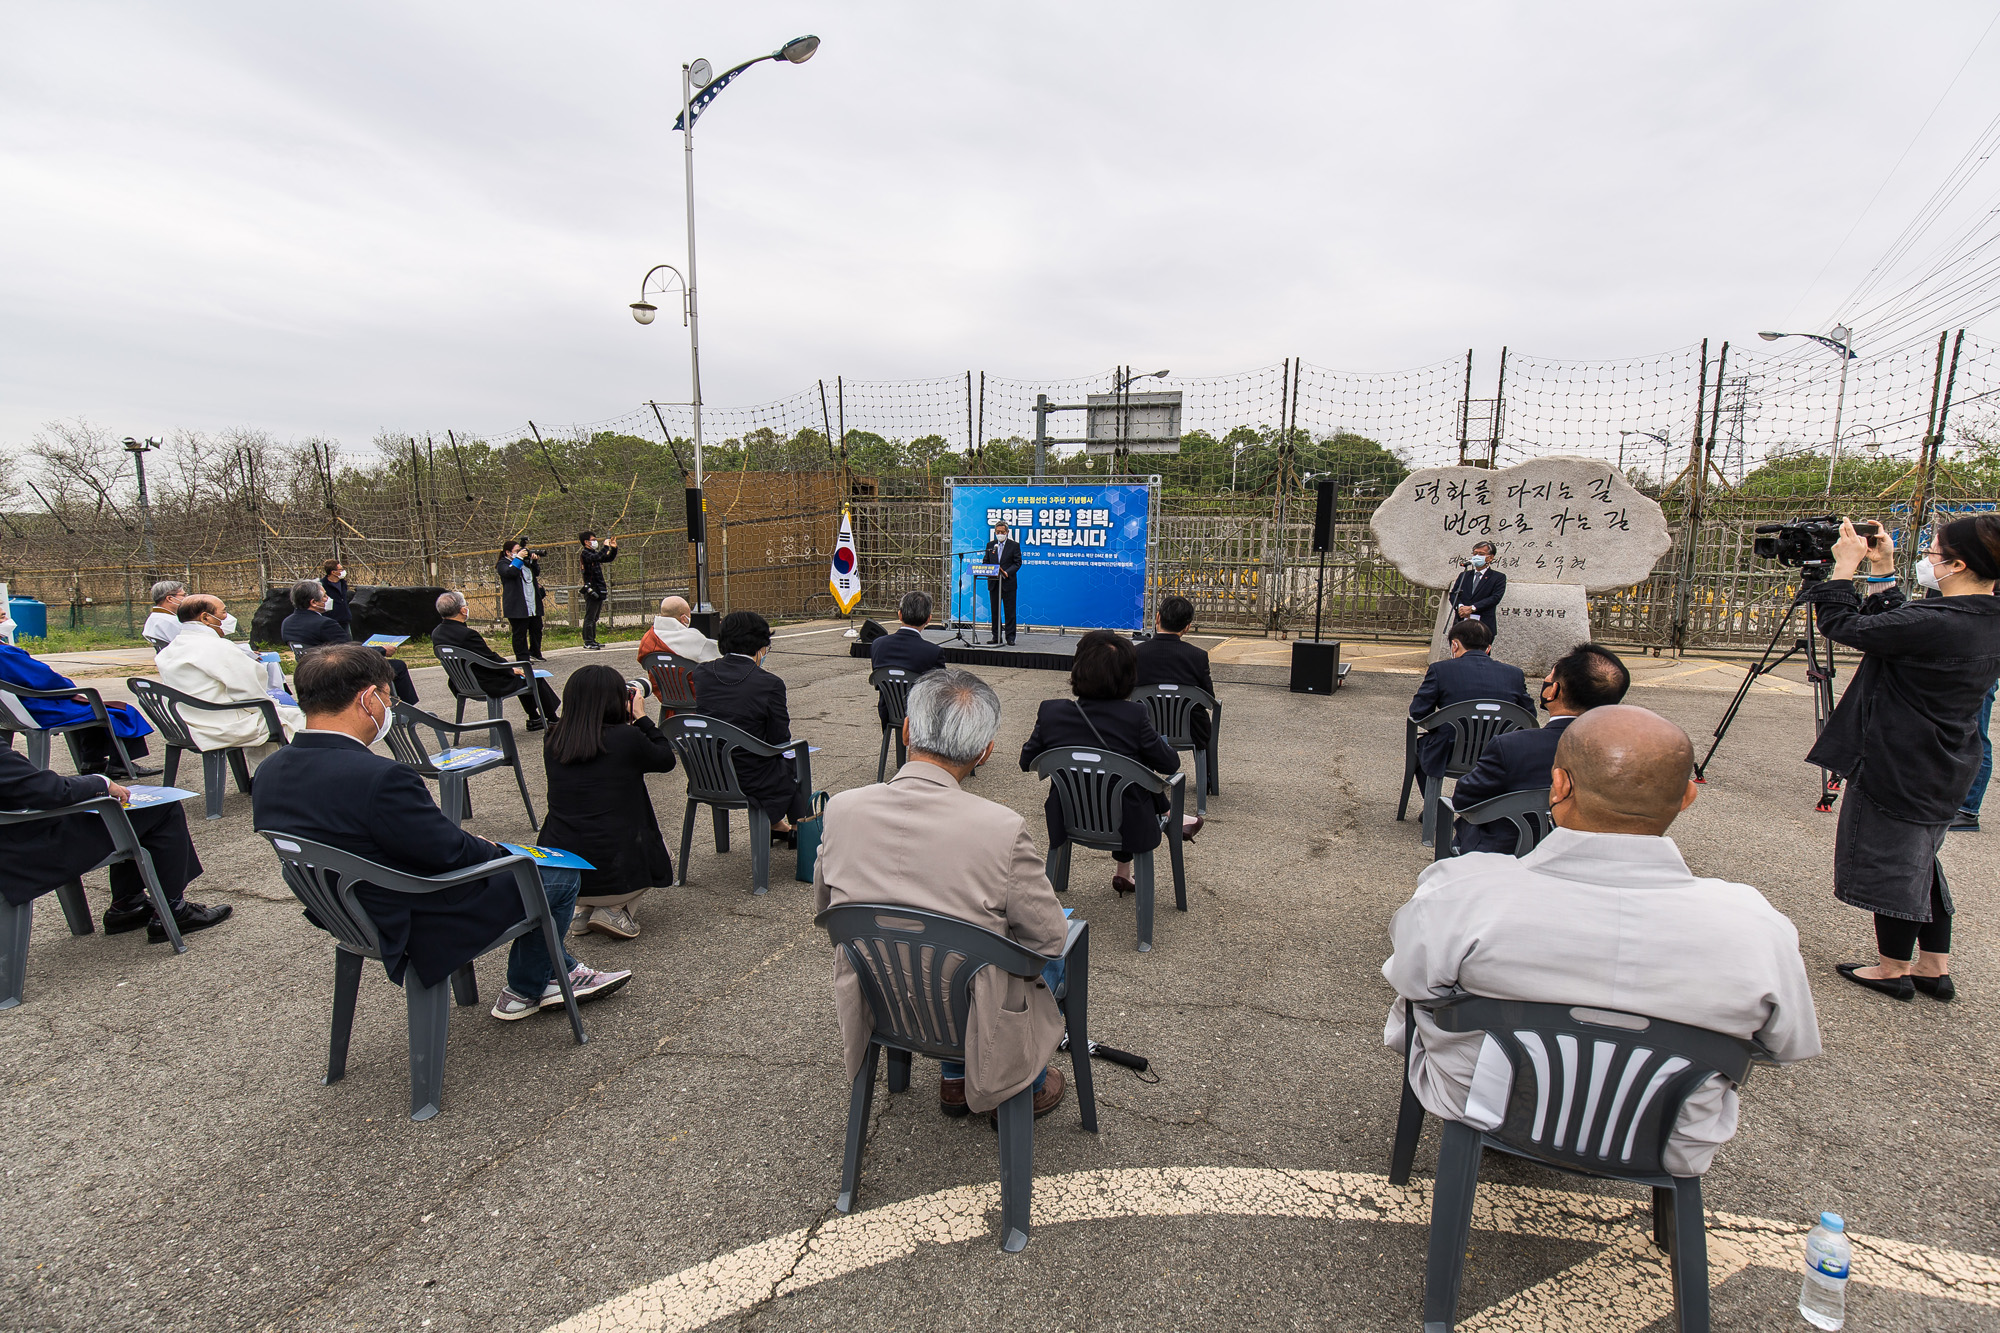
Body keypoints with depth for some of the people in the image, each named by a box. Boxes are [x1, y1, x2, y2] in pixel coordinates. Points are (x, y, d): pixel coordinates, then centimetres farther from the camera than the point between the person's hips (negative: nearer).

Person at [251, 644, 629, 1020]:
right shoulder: (380, 779, -33)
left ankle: (559, 972, 34)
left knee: (503, 859, 26)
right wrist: (494, 851, -2)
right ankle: (525, 991, 24)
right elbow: (453, 853, -22)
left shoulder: (269, 774, -5)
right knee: (561, 874, 5)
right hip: (423, 928, -9)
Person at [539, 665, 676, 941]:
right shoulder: (627, 737, -13)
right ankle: (614, 910, 5)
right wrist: (641, 717, 14)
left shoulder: (553, 742, 1)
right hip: (614, 876, -5)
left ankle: (583, 909, 18)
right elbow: (666, 759, 6)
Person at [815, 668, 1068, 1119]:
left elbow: (824, 905, 1)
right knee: (1055, 953, 26)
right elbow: (1048, 937, -14)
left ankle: (954, 1080, 45)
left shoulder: (841, 809, -16)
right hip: (974, 1023, -3)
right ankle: (1027, 1086, 40)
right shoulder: (1002, 829, -28)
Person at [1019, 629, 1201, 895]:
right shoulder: (1134, 716, -21)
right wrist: (1163, 745, 14)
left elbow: (1027, 762, 0)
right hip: (1125, 824, -3)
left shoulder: (1051, 712, -15)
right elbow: (1170, 765, -8)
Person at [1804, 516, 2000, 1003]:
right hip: (1946, 771, 9)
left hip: (1898, 770, -9)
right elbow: (1895, 629, 12)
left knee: (1890, 863, 7)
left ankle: (1893, 969, 22)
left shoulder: (1937, 624, -27)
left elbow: (1842, 625, -22)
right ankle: (1936, 968, 30)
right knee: (1918, 861, 22)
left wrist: (1845, 566, -11)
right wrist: (1883, 571, 12)